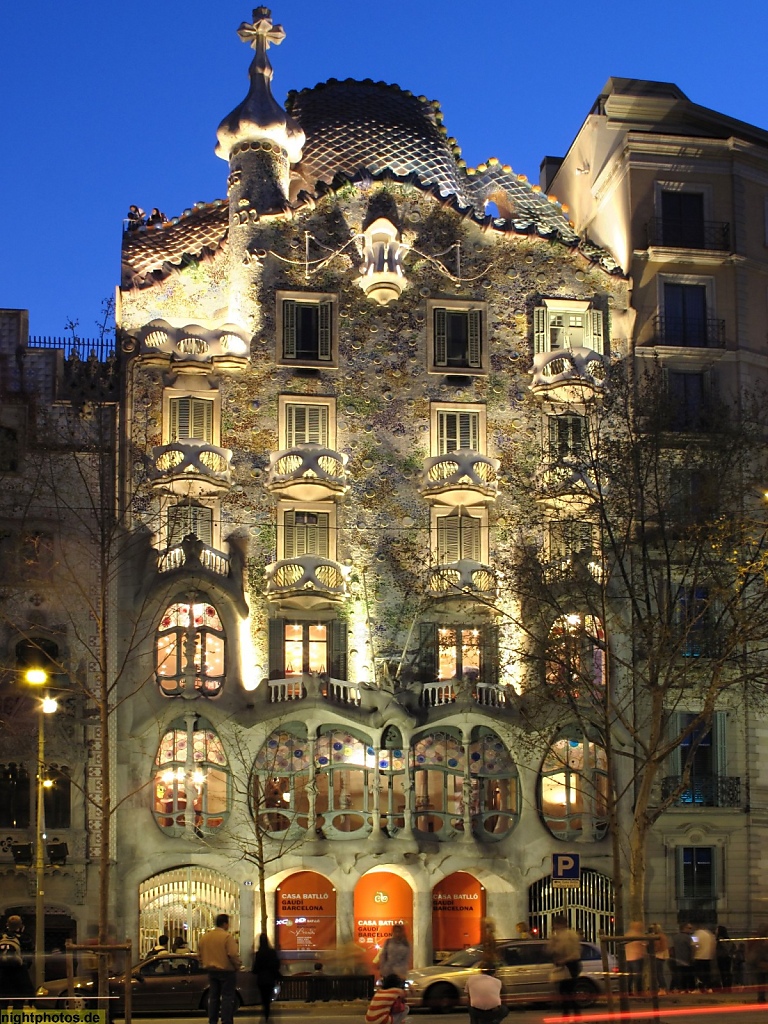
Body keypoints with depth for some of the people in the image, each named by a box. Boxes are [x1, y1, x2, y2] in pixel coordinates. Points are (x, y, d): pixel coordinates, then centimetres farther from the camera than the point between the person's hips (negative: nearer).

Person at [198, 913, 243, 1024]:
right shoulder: (227, 937, -15)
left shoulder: (205, 937, 7)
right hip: (226, 970, -6)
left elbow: (199, 954, 13)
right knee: (227, 997, -1)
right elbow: (233, 954, -21)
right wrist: (238, 966, -6)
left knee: (213, 997, 13)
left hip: (211, 970, 6)